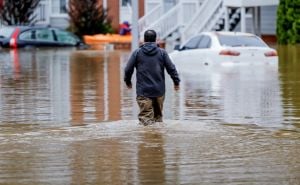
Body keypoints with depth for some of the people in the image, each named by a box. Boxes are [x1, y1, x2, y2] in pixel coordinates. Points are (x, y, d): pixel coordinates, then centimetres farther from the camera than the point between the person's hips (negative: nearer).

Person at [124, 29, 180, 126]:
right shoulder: (162, 52, 3)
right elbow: (171, 68, 2)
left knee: (145, 116, -9)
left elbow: (128, 69, 4)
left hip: (143, 91, -2)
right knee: (158, 114, 17)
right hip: (159, 90, 2)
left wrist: (128, 81, 21)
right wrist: (176, 81, 14)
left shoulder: (137, 53, 1)